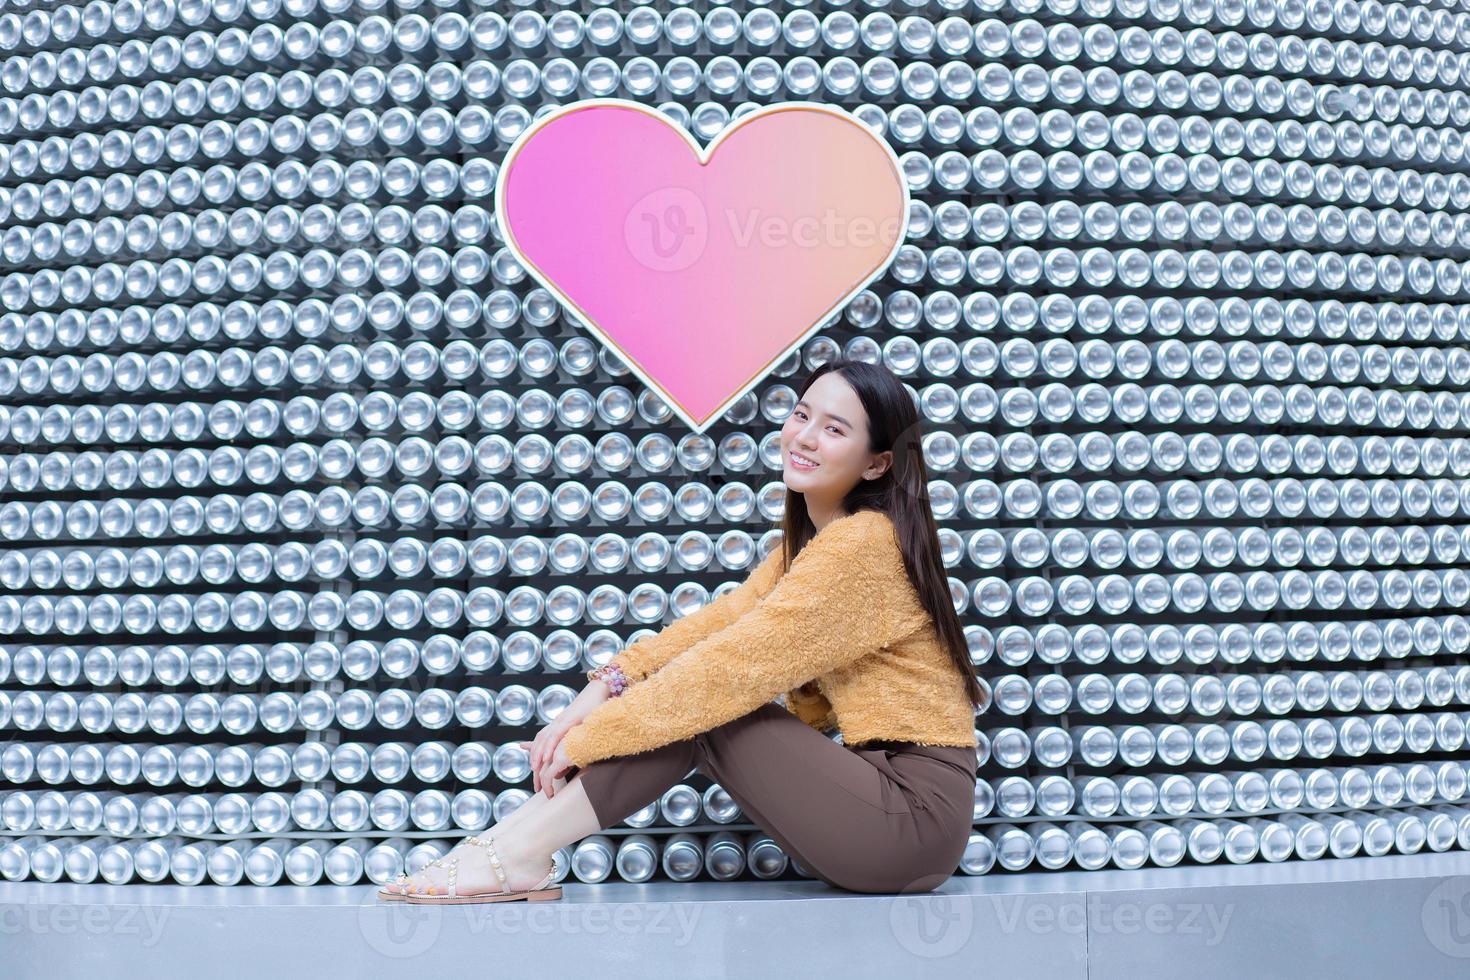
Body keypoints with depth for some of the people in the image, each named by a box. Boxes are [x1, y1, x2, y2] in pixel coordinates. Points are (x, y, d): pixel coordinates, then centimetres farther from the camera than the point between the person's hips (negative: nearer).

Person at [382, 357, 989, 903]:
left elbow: (731, 666, -20)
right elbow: (721, 620, 5)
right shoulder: (810, 540, 13)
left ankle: (520, 854, -11)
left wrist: (587, 738, -15)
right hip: (881, 780, 8)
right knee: (697, 704, -1)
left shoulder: (862, 543, -17)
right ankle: (518, 848, -4)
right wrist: (608, 684, -10)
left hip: (915, 813, -8)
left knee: (704, 707, -14)